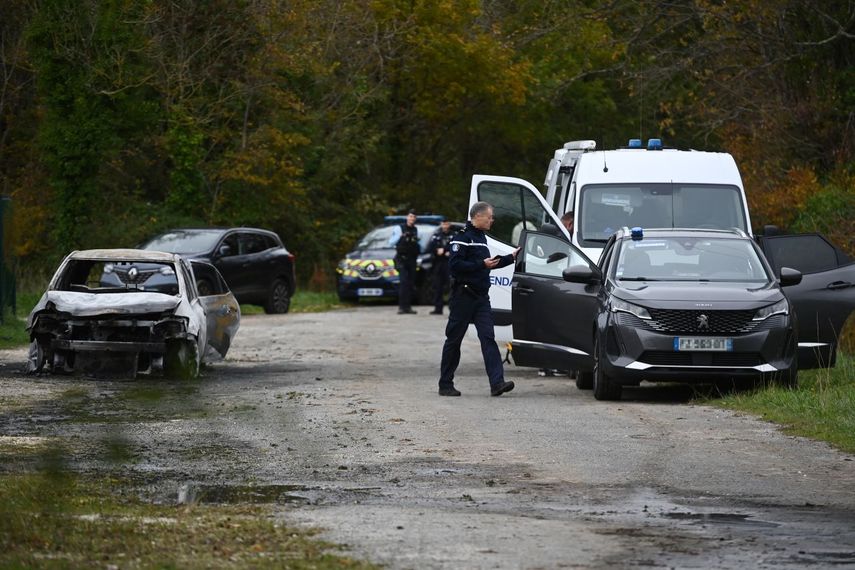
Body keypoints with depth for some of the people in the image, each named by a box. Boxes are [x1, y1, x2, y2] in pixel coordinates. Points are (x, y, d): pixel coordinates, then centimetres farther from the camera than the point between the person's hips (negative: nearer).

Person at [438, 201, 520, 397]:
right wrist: (482, 264, -20)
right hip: (463, 296, -8)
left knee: (488, 337, -5)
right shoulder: (463, 237, -10)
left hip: (481, 296, 8)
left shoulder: (481, 237, 19)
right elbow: (455, 265, -20)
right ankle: (445, 384, 10)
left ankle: (497, 382, -15)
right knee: (453, 340, 2)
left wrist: (510, 258, 25)